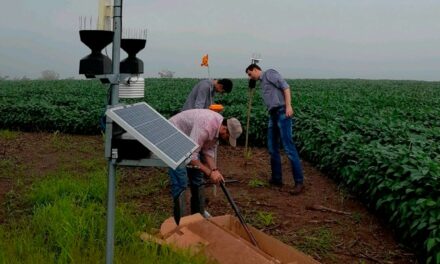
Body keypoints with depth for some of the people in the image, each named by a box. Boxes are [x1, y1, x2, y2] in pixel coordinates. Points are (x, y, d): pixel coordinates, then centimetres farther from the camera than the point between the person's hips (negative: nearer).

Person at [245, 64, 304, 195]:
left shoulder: (269, 73, 2)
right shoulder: (262, 82, 27)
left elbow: (285, 86, -10)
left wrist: (288, 106, -20)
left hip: (282, 112, -10)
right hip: (273, 115, 10)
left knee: (288, 147, -11)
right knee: (272, 148, 11)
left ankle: (299, 182, -9)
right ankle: (276, 179, 20)